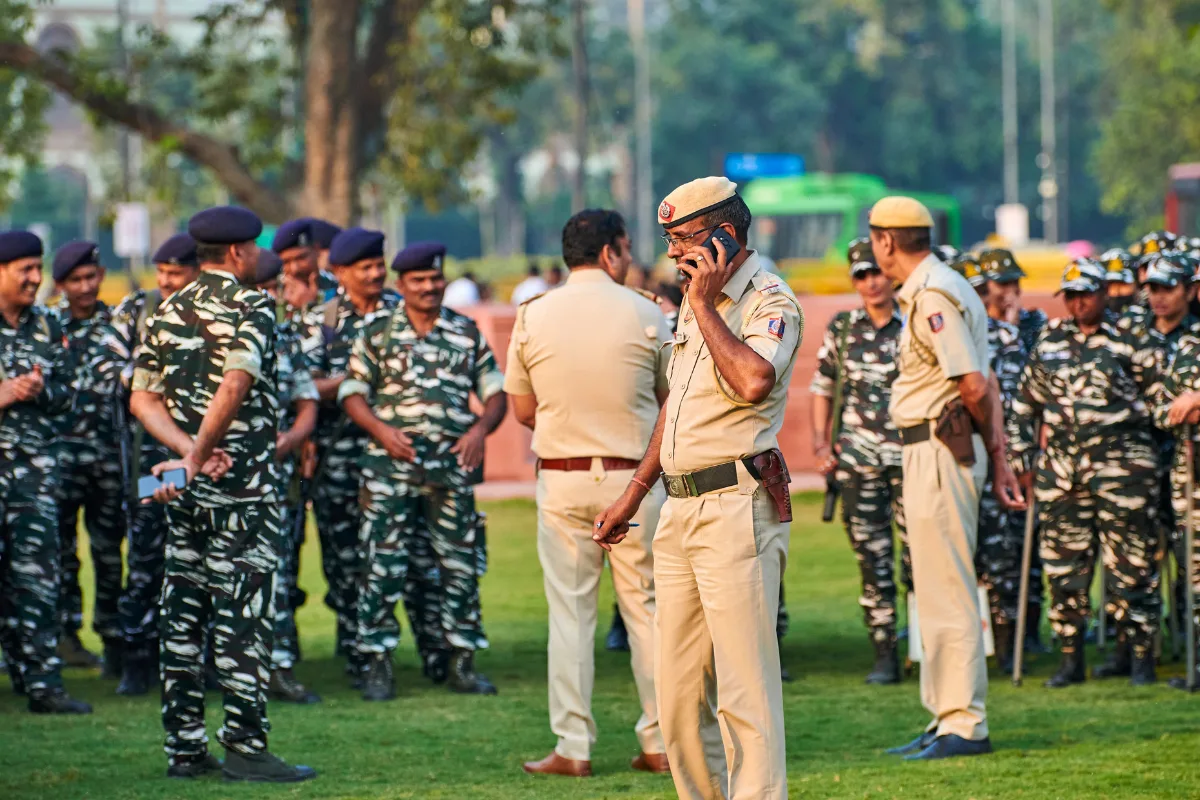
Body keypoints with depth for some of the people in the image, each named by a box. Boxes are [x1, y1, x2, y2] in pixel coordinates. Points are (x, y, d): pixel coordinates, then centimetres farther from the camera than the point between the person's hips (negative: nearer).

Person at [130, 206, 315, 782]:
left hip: (185, 488, 7)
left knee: (183, 615, 8)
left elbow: (142, 399, 6)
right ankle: (245, 746, -6)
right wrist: (198, 456, -18)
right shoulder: (251, 307, -9)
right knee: (242, 613, -5)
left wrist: (190, 450, -5)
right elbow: (236, 385, -24)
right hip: (242, 481, -7)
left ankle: (184, 748, 10)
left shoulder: (167, 312, 12)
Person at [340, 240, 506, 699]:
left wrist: (481, 429, -6)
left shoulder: (467, 333, 11)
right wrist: (381, 430, -12)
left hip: (452, 464, 2)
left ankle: (458, 662, 11)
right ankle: (377, 665, -2)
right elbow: (353, 393, 4)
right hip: (391, 464, -2)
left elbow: (494, 391, 13)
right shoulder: (378, 332, 6)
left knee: (459, 564, 3)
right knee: (385, 564, -6)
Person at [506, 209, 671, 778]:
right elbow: (668, 396, 5)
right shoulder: (644, 314, -4)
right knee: (646, 607, 7)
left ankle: (573, 747, 1)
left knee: (569, 610, 4)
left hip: (562, 479, 1)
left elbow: (522, 410, 6)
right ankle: (660, 742, 8)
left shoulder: (533, 316, -1)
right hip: (633, 474, -1)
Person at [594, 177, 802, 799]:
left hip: (738, 508, -9)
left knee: (744, 685, -11)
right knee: (676, 688, 9)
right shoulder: (695, 301, 19)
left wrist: (705, 305, -16)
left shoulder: (771, 303, -8)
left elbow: (754, 381, -28)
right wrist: (634, 493, 28)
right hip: (680, 509, 9)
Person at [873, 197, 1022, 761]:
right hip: (932, 454, 11)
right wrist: (998, 455, 11)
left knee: (946, 592, -7)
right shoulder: (940, 288, 16)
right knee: (939, 591, 16)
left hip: (939, 450, -11)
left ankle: (965, 725, -5)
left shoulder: (931, 296, -16)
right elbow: (985, 386, 15)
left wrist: (978, 439, -2)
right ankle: (947, 717, 23)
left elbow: (974, 386, -20)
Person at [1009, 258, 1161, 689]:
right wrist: (1024, 456, 15)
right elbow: (1026, 403, 20)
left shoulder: (1128, 339, -1)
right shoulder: (1050, 341, 12)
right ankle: (1071, 659, 14)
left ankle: (1142, 658, 4)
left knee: (1130, 564, -3)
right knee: (1064, 565, 5)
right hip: (1060, 467, 4)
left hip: (1120, 464, -4)